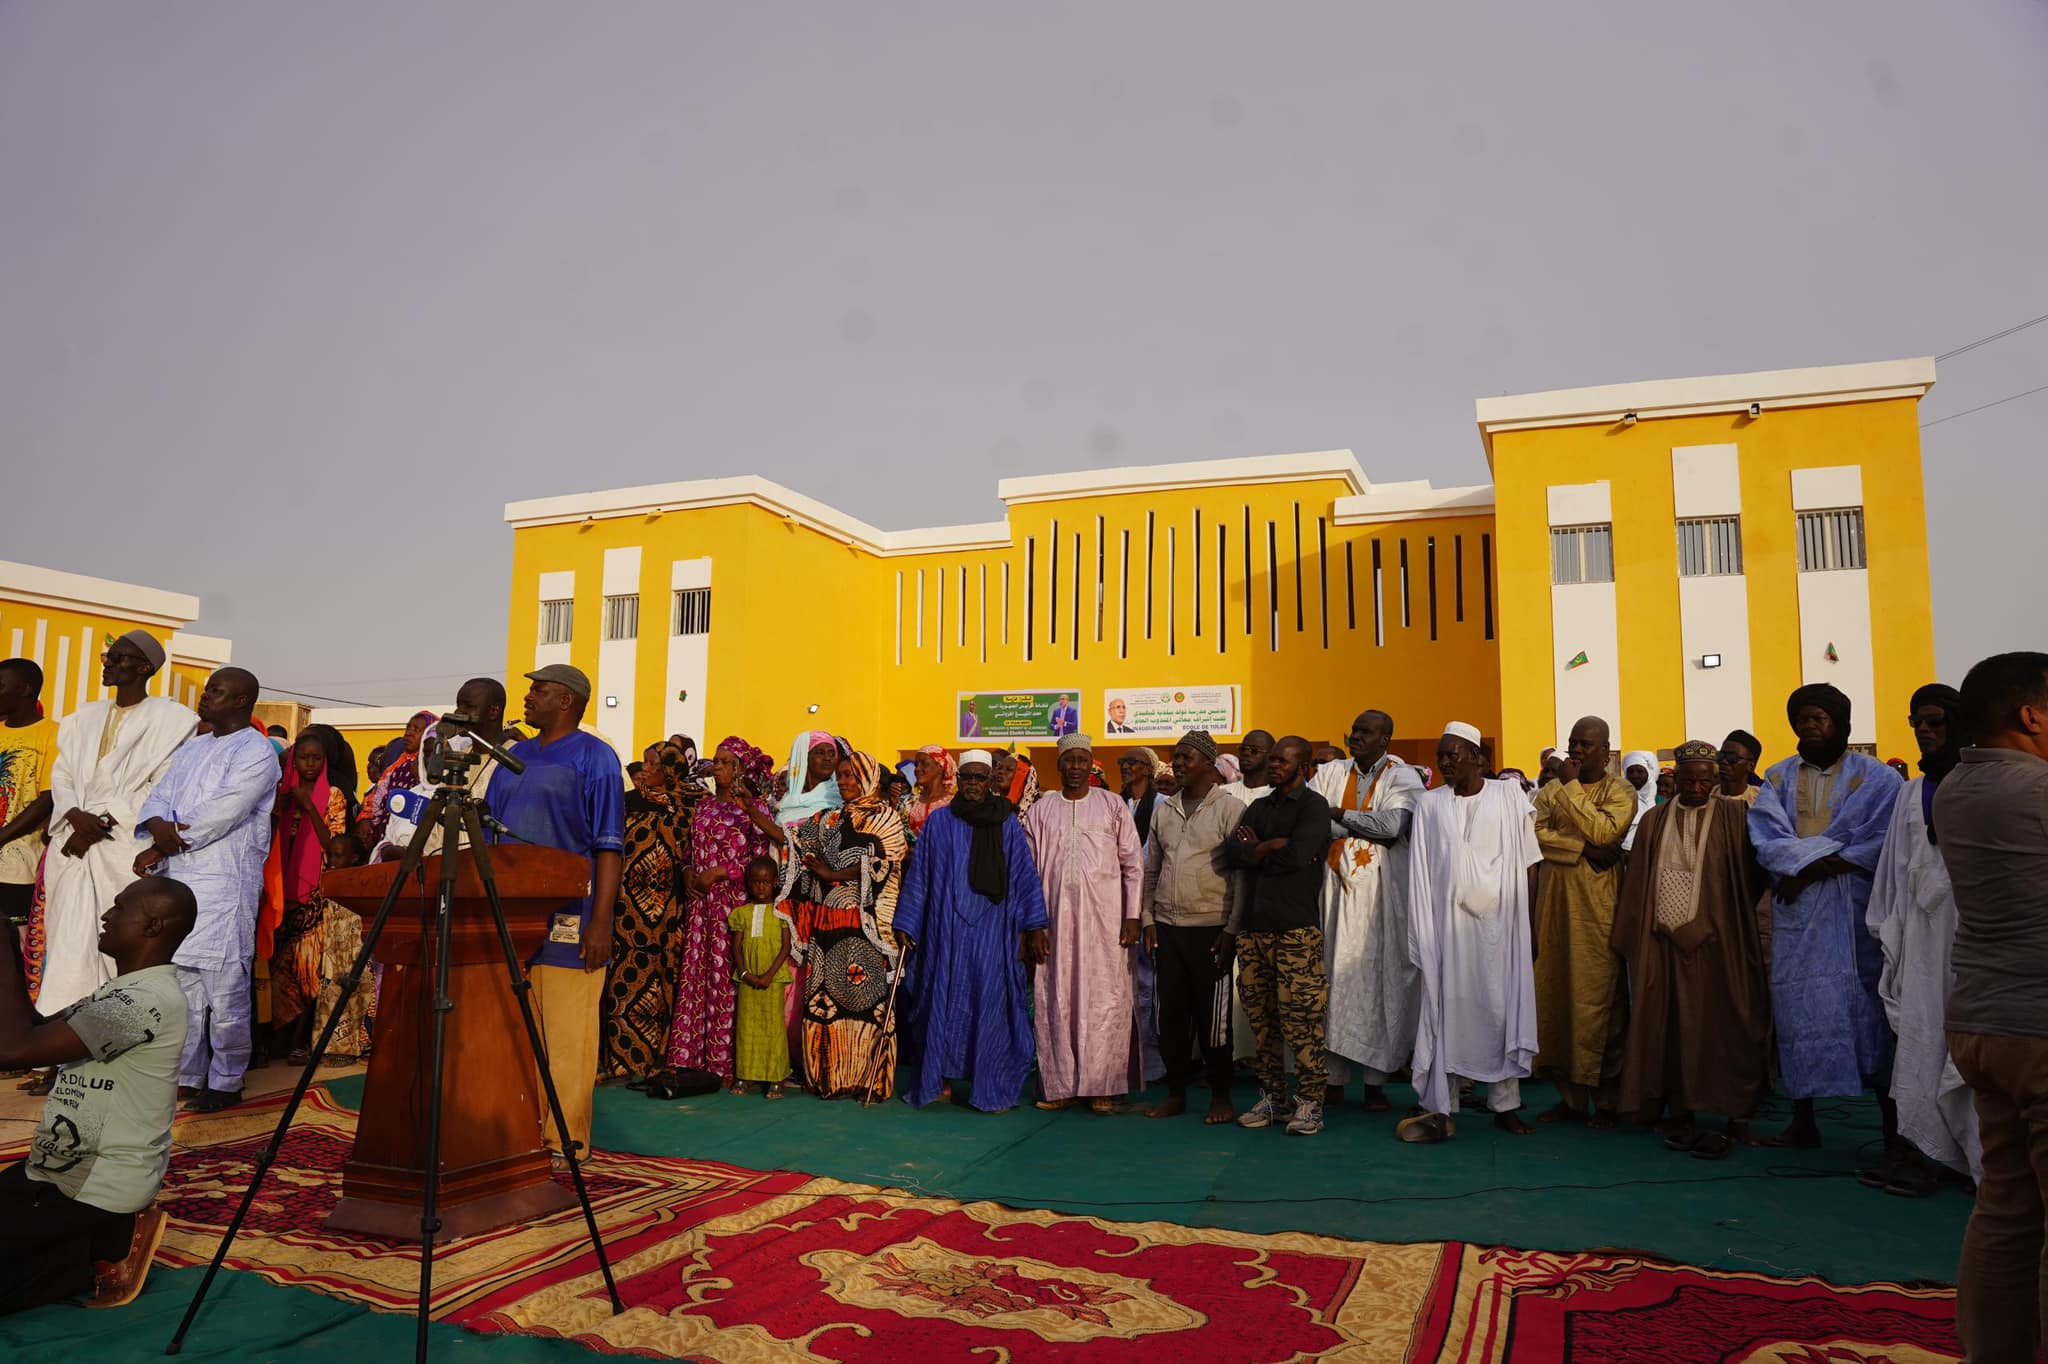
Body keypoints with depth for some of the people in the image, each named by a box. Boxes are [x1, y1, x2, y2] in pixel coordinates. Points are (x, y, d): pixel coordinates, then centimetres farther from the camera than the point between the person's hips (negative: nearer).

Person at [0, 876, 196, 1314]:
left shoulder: (145, 999, -25)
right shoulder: (127, 990, 9)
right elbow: (38, 1029, 12)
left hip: (95, 1191, -10)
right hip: (70, 1172, 10)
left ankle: (105, 1253, 0)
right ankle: (104, 1237, 12)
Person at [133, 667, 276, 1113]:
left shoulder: (256, 751, -6)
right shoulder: (192, 748, 20)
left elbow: (220, 816, -14)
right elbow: (159, 796, 13)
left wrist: (159, 849, -9)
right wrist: (158, 826, -11)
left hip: (225, 885, -8)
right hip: (177, 880, 8)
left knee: (225, 989, -4)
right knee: (181, 984, 12)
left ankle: (225, 1082, 6)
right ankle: (186, 1076, 22)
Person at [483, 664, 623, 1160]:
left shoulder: (594, 758, -2)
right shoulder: (513, 758, 17)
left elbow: (609, 846, -7)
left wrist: (601, 921, -15)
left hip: (567, 923, -6)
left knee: (567, 1039, -3)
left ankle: (565, 1142, 6)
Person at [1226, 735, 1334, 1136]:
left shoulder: (1314, 806, -1)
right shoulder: (1259, 807, 18)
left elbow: (1298, 854, -17)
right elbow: (1231, 852, 3)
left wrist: (1256, 850, -2)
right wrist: (1272, 847, -9)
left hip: (1297, 927, -6)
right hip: (1256, 924, 6)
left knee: (1300, 1016, -6)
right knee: (1261, 1015, 9)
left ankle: (1309, 1102, 4)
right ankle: (1272, 1097, 20)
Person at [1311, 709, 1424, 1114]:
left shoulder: (1403, 777, 0)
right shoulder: (1330, 773, 11)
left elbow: (1393, 824, -17)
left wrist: (1339, 814, -11)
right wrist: (1366, 826, -13)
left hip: (1379, 890, -3)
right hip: (1335, 884, 3)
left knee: (1377, 977, 0)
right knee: (1331, 973, 2)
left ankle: (1375, 1080, 9)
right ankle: (1333, 1078, 10)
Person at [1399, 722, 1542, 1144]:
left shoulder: (1509, 796, 4)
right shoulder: (1429, 804, 6)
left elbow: (1529, 863, 5)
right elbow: (1421, 873, 5)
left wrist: (1529, 917, -3)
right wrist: (1422, 931, -1)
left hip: (1498, 922, 0)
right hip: (1448, 922, 0)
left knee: (1503, 1006, 3)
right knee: (1448, 1007, 0)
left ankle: (1506, 1104, 13)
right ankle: (1442, 1108, 4)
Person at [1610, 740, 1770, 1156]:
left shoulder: (1734, 818, 2)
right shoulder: (1654, 821, 9)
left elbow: (1748, 884, 0)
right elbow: (1636, 887, 9)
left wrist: (1707, 925, -7)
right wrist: (1632, 941, 4)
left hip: (1718, 945, -2)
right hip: (1664, 941, 2)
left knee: (1720, 1028, 1)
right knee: (1672, 1028, 4)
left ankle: (1735, 1119, 11)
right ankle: (1681, 1118, 10)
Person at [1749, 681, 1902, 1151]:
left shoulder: (1875, 778, 3)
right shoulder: (1779, 778, 11)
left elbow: (1881, 846, -8)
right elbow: (1766, 840, -1)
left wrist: (1807, 868, -13)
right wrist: (1833, 852, -14)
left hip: (1855, 911, -3)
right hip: (1796, 914, 3)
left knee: (1867, 1009, -3)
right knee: (1798, 1007, 5)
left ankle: (1894, 1131, 5)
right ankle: (1802, 1120, 15)